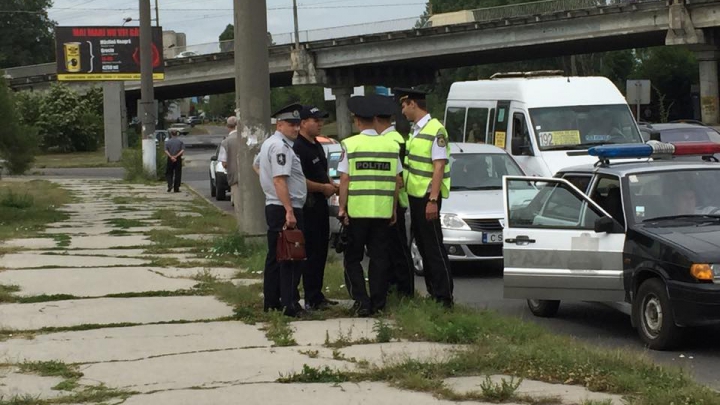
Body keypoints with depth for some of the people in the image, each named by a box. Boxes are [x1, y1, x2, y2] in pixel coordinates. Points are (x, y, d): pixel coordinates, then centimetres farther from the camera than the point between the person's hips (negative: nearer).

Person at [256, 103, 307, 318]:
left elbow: (258, 166, 29)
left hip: (273, 207, 11)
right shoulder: (281, 147, -16)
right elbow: (279, 181, -23)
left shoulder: (268, 144, 16)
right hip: (285, 209, -11)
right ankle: (289, 304, -13)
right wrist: (290, 212, -26)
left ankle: (271, 302, 20)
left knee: (275, 256, 14)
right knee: (290, 258, -10)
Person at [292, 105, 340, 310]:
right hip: (308, 206, -10)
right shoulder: (298, 148, -16)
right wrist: (324, 188, -16)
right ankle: (312, 299, -3)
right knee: (311, 253, -7)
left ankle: (318, 296, 20)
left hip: (320, 204, 10)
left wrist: (331, 184, 10)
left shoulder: (317, 146, 16)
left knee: (321, 251, 13)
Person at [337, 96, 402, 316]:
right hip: (383, 210, 3)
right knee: (379, 257, 10)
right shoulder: (391, 145, 4)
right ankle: (378, 302, 10)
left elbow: (345, 180, -7)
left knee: (352, 258, 7)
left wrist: (342, 208, -1)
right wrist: (393, 210, 13)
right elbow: (396, 180, 6)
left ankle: (361, 301, -3)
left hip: (357, 210, -3)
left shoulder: (350, 145, -5)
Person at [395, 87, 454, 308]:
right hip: (415, 195, 9)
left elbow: (439, 168, -19)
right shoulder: (416, 130, 14)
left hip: (427, 197, -9)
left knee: (434, 247, -7)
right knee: (423, 246, 13)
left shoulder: (435, 130, -14)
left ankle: (444, 297, -5)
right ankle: (433, 293, 20)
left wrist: (432, 200, -23)